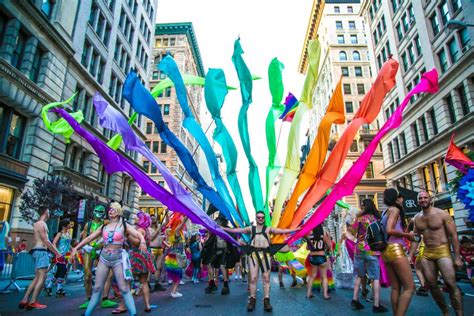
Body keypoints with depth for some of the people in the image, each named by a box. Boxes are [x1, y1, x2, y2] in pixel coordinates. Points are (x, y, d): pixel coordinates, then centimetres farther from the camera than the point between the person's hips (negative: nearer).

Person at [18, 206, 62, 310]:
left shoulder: (39, 224, 20)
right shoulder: (41, 224, -12)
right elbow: (46, 241, -15)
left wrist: (56, 252, 20)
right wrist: (57, 252, -10)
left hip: (38, 251, 10)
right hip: (41, 252, -10)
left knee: (37, 278, 12)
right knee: (42, 277, -8)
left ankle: (24, 300, 14)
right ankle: (32, 302, -5)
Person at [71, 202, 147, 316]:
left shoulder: (124, 225, -3)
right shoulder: (104, 226, 8)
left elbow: (139, 235, -14)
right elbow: (89, 238, 12)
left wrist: (142, 242, -35)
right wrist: (76, 248, 6)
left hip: (118, 259, -3)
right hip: (104, 258, 3)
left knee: (124, 288, -4)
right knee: (97, 287, 9)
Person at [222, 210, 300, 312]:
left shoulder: (268, 229, 13)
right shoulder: (251, 228, 14)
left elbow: (282, 231, 7)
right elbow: (235, 230, 13)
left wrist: (295, 229, 0)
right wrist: (222, 228, 10)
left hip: (265, 254, 0)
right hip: (254, 254, 0)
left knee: (266, 278, -1)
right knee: (253, 278, -2)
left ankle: (266, 300, 5)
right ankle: (252, 300, 7)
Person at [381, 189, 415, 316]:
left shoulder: (385, 212, 20)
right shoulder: (395, 209, -5)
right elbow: (389, 230, -18)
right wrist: (407, 234, -6)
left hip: (387, 251, 9)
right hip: (395, 249, -9)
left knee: (396, 287, 11)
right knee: (409, 287, -5)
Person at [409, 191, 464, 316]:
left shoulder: (442, 214, -7)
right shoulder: (416, 218, 6)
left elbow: (453, 236, -7)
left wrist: (457, 257, -11)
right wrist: (410, 256, 6)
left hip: (443, 251, -5)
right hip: (426, 254, 5)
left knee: (451, 284, -12)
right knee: (431, 285, 7)